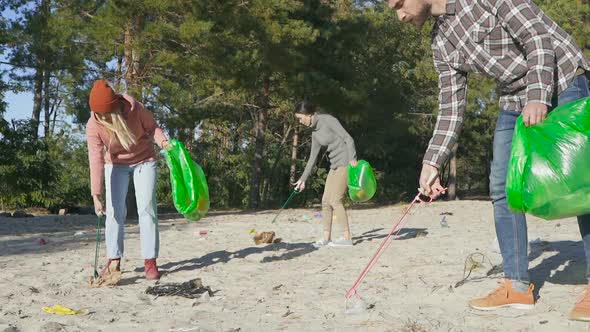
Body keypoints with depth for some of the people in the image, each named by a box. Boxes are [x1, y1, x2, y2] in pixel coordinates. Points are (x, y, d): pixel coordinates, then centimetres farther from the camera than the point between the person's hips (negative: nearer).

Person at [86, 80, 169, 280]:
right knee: (114, 210, -4)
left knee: (146, 208, -8)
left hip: (144, 160, -1)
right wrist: (96, 196, -33)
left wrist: (163, 141, -30)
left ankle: (150, 262, -6)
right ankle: (114, 261, 5)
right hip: (116, 164, 1)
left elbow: (151, 126, -9)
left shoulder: (135, 109, -26)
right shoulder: (93, 126, -25)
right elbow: (96, 160, -28)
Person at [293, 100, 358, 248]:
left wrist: (352, 159, -28)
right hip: (335, 165, 9)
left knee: (335, 200, -14)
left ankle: (347, 237, -9)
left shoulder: (328, 120, -11)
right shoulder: (315, 131, 13)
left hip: (346, 163, -9)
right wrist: (303, 179, 21)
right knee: (326, 201, 5)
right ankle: (326, 238, 11)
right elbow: (313, 157, 20)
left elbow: (348, 139, -16)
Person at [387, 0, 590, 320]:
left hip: (561, 81, -7)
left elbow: (539, 37, -19)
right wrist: (432, 162, -3)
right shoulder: (441, 43, 4)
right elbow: (451, 106, 5)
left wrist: (538, 96, -31)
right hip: (515, 100, 7)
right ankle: (517, 285, 3)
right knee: (502, 187, -2)